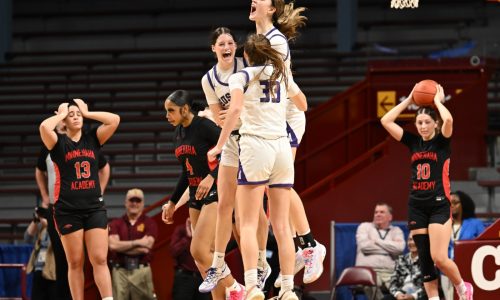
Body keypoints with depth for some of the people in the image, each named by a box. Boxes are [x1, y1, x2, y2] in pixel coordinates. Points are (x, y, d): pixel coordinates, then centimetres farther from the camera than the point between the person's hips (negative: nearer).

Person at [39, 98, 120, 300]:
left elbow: (114, 120, -4)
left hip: (94, 207, 2)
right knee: (75, 263, 1)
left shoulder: (92, 139, 9)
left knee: (100, 259, -7)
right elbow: (44, 127, -21)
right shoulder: (58, 142, 0)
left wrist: (87, 113, 2)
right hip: (68, 210, -2)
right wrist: (61, 114, -4)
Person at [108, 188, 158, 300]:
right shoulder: (116, 224, 10)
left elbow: (146, 248, -8)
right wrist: (137, 242, -8)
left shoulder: (149, 223, 5)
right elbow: (113, 245, -6)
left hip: (141, 271, -1)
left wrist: (122, 247, -5)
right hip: (120, 271, 1)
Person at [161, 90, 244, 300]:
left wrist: (212, 176, -30)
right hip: (196, 196, 9)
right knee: (207, 254, 5)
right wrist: (172, 202, 22)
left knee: (198, 251, -17)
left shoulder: (204, 126, -14)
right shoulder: (178, 133, 12)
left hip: (215, 192, -9)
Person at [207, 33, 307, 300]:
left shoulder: (242, 76, 2)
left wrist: (219, 146, -13)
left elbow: (235, 109, -15)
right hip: (282, 147, 4)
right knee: (281, 226, 5)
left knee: (248, 224, -6)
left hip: (255, 146, -4)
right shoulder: (282, 76, 16)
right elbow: (303, 105, 32)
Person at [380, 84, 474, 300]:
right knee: (424, 258, 4)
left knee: (439, 258, -13)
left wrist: (438, 101, -8)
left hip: (439, 206, -5)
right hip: (417, 207, 5)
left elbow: (448, 120, -25)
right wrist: (408, 100, 3)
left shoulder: (442, 141, -3)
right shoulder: (414, 142, 8)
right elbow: (386, 121, 3)